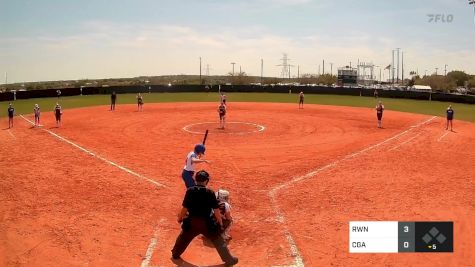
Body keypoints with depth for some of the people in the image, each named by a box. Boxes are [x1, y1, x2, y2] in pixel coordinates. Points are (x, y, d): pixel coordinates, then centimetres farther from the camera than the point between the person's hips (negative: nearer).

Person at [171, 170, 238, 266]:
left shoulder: (190, 191, -8)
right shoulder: (210, 192, -11)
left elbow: (185, 208, -5)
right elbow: (216, 210, -8)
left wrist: (180, 218, 12)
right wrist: (220, 222, 5)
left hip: (192, 221, 2)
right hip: (206, 222, -2)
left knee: (183, 237, 27)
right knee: (218, 240, 11)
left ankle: (175, 254, 46)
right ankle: (229, 259, 16)